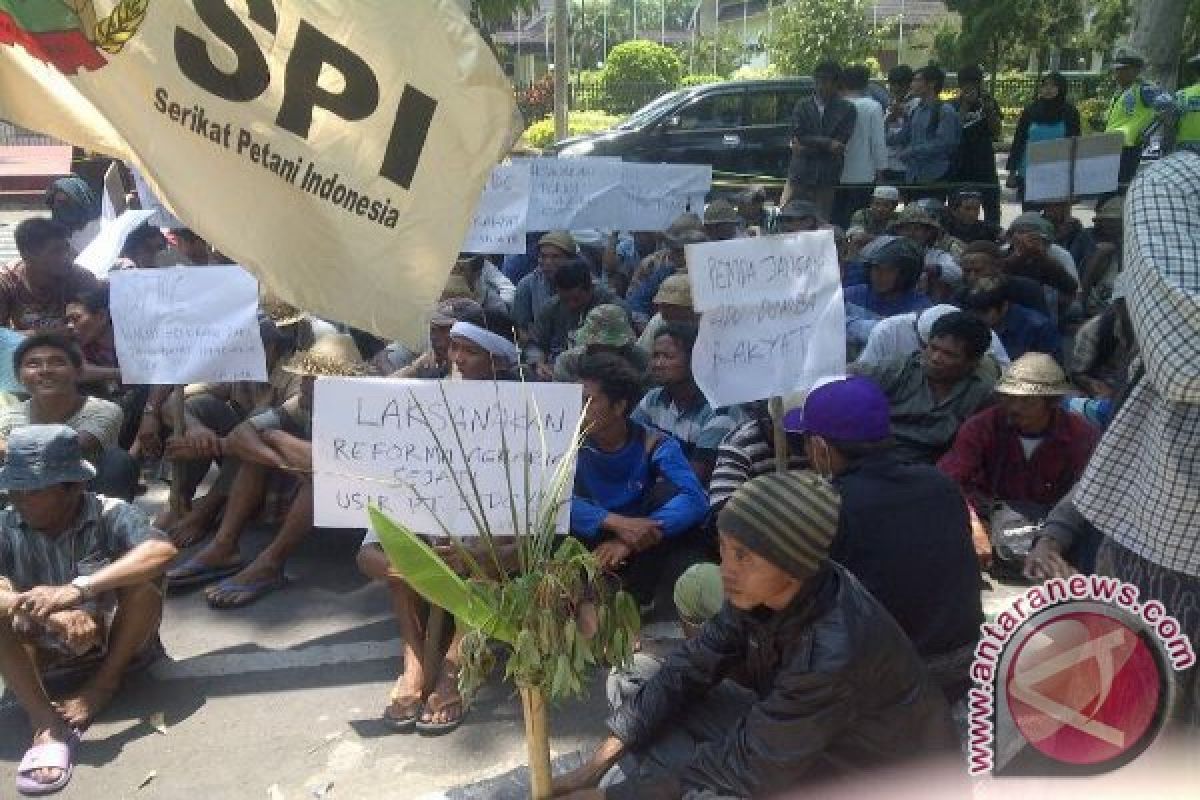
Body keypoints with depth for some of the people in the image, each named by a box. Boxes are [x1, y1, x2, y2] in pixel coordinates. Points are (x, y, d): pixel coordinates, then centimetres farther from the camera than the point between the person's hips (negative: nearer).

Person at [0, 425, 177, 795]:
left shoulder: (110, 514, -20)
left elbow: (163, 550, -41)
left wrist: (77, 589, -51)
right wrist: (54, 614, -46)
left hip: (118, 638, -2)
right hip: (46, 644, 2)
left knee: (144, 579, -29)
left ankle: (105, 682, -9)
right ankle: (46, 724, -30)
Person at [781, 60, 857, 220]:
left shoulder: (846, 109, 4)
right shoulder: (802, 106, 10)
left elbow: (840, 143, -6)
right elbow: (798, 136, -4)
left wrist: (807, 147, -8)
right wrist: (827, 143, -12)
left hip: (827, 178, -1)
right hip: (800, 173, 1)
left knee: (822, 220, 2)